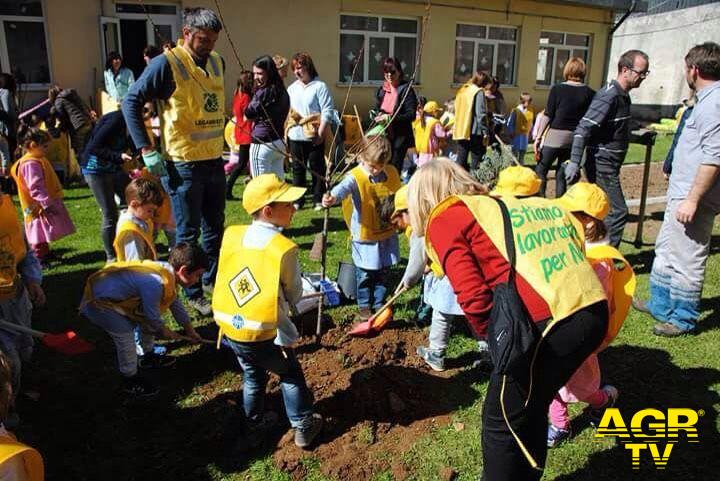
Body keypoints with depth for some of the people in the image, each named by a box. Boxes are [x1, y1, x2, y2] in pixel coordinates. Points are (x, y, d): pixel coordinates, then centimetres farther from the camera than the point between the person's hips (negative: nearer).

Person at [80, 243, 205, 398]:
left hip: (110, 291, 10)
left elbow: (175, 303, 10)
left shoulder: (166, 270, -6)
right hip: (98, 302, -10)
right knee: (125, 334, -19)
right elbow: (153, 316, -21)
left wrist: (190, 330, 17)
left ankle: (149, 357, 35)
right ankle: (130, 381, -1)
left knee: (147, 321, 15)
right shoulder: (155, 283, -36)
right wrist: (164, 331, 0)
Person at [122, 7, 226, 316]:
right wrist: (147, 150, -14)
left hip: (215, 161, 7)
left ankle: (211, 280, 34)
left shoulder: (217, 62, 8)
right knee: (188, 233, 4)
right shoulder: (167, 63, -12)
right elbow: (131, 102, -10)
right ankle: (193, 294, 17)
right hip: (183, 165, -6)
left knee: (215, 227, 17)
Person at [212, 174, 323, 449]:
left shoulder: (232, 236, -5)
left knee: (252, 377, 27)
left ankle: (255, 426, 43)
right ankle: (303, 428, 31)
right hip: (265, 334, -5)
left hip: (230, 328, 5)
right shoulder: (284, 248, -17)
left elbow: (228, 279, 8)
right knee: (291, 374, 20)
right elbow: (294, 295, -6)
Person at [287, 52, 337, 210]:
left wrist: (320, 133, -15)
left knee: (316, 168, 3)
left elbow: (327, 111, -10)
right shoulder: (292, 88, 14)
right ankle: (297, 200, 20)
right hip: (295, 136, 6)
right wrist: (286, 130, 8)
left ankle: (318, 200, 12)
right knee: (297, 168, 11)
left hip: (314, 137, -6)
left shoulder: (320, 86, -5)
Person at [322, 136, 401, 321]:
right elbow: (343, 188, -43)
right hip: (365, 238, -4)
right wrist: (332, 197, -64)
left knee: (383, 272, 17)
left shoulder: (392, 173, -2)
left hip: (388, 235, 4)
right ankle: (364, 306, 29)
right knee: (365, 275, 9)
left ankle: (379, 303, 35)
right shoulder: (355, 177, -19)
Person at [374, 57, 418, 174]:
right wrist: (377, 116, -2)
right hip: (383, 136, 5)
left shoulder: (406, 90, -7)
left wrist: (390, 118, -21)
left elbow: (411, 115, -14)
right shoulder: (381, 90, 11)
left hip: (400, 138, -5)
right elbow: (376, 110, 22)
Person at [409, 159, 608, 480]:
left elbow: (473, 296, -10)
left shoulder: (444, 220, 3)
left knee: (502, 419, 17)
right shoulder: (500, 204, 23)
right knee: (531, 409, 29)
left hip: (547, 325, -8)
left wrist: (492, 338, 9)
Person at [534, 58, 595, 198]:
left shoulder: (557, 89, -5)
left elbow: (548, 116, -7)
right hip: (575, 138, 4)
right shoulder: (590, 93, 3)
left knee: (540, 170, 7)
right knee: (562, 174, 11)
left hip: (556, 135, -3)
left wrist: (538, 137, -3)